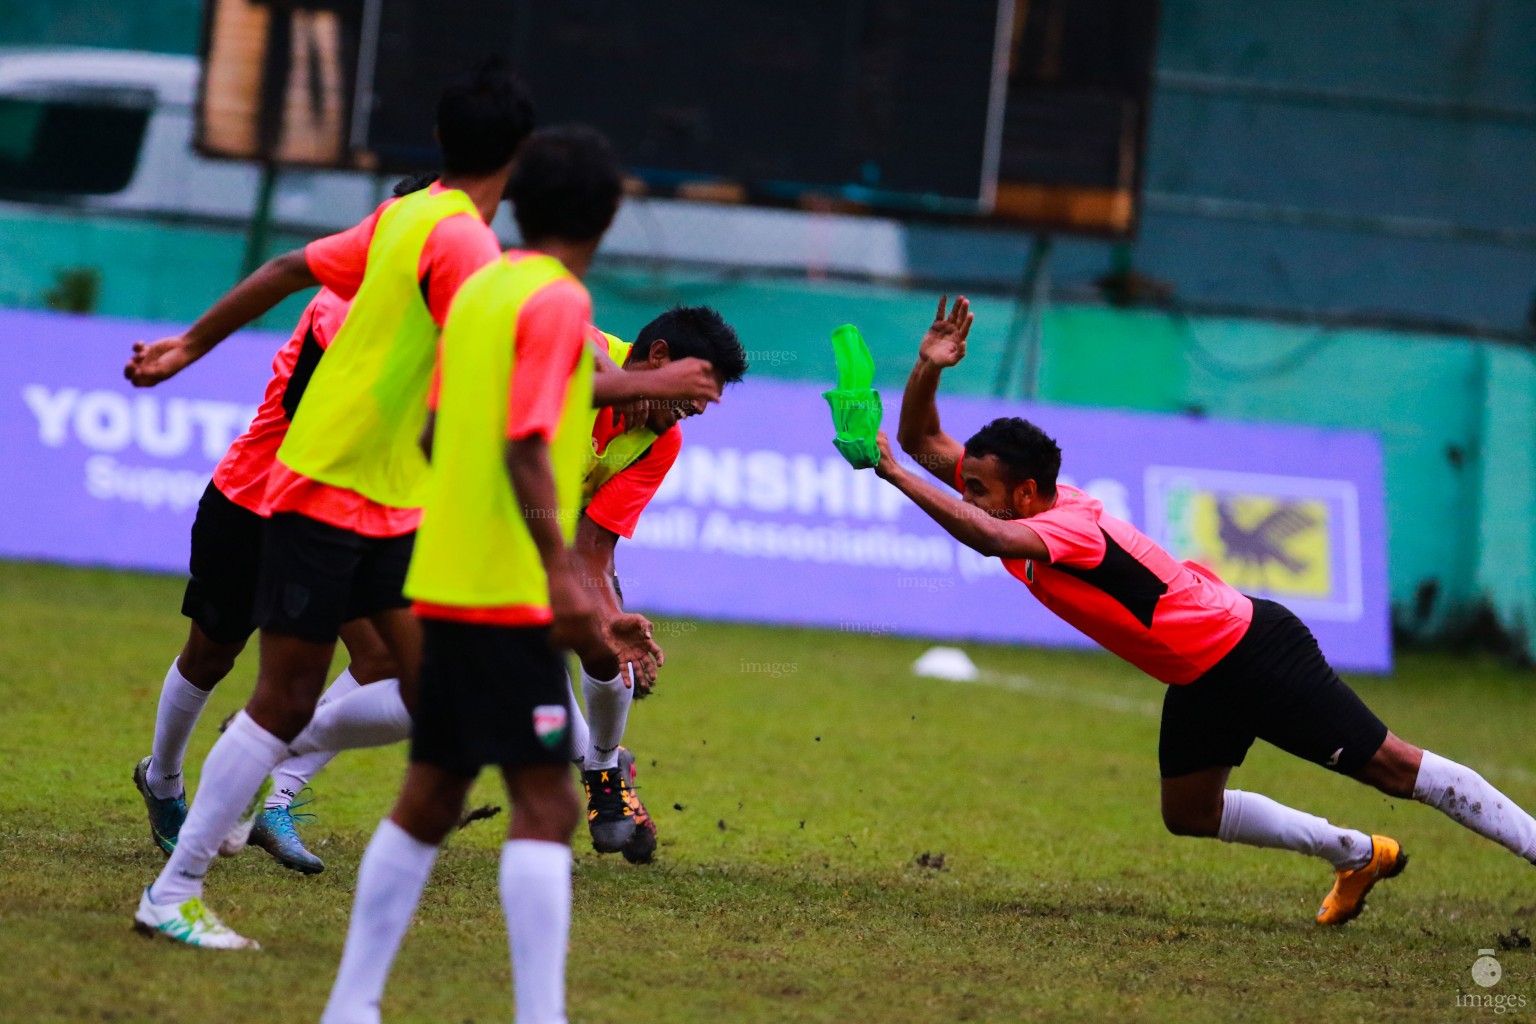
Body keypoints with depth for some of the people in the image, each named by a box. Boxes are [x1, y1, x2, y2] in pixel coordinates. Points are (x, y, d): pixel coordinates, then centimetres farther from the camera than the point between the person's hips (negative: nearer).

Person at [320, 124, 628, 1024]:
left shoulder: (478, 293, 13)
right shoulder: (558, 300, -11)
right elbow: (526, 444, -20)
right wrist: (562, 572, -24)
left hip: (446, 579, 9)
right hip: (511, 594, -9)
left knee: (430, 797, 14)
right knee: (546, 801, -9)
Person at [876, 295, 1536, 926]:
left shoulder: (1068, 525, -28)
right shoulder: (1019, 508, -2)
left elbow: (990, 538, -49)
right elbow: (923, 441, 2)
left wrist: (897, 476, -47)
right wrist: (928, 367, -17)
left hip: (1252, 652, -10)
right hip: (1201, 680, 10)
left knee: (1389, 766, -8)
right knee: (1189, 814, 13)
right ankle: (1356, 855, 24)